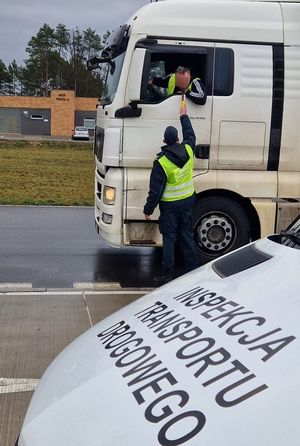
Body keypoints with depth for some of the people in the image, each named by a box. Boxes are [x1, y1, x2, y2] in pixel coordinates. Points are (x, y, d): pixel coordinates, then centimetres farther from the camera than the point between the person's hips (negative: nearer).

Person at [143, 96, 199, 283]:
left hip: (169, 206, -5)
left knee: (169, 238, 3)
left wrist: (148, 210, -6)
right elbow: (190, 134, 18)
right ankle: (193, 269, 21)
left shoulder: (161, 162, -19)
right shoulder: (187, 150, -7)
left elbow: (155, 190, -16)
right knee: (187, 235, 15)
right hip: (187, 201, 5)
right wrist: (184, 115, 30)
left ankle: (169, 273, 7)